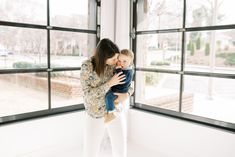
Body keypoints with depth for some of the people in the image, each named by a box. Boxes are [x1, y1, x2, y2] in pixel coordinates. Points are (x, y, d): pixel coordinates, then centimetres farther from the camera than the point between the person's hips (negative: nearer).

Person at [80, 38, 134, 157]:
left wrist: (126, 94, -18)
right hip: (95, 116, -2)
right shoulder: (87, 67, -18)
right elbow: (88, 94, -21)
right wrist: (110, 83, -28)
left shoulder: (118, 63, -8)